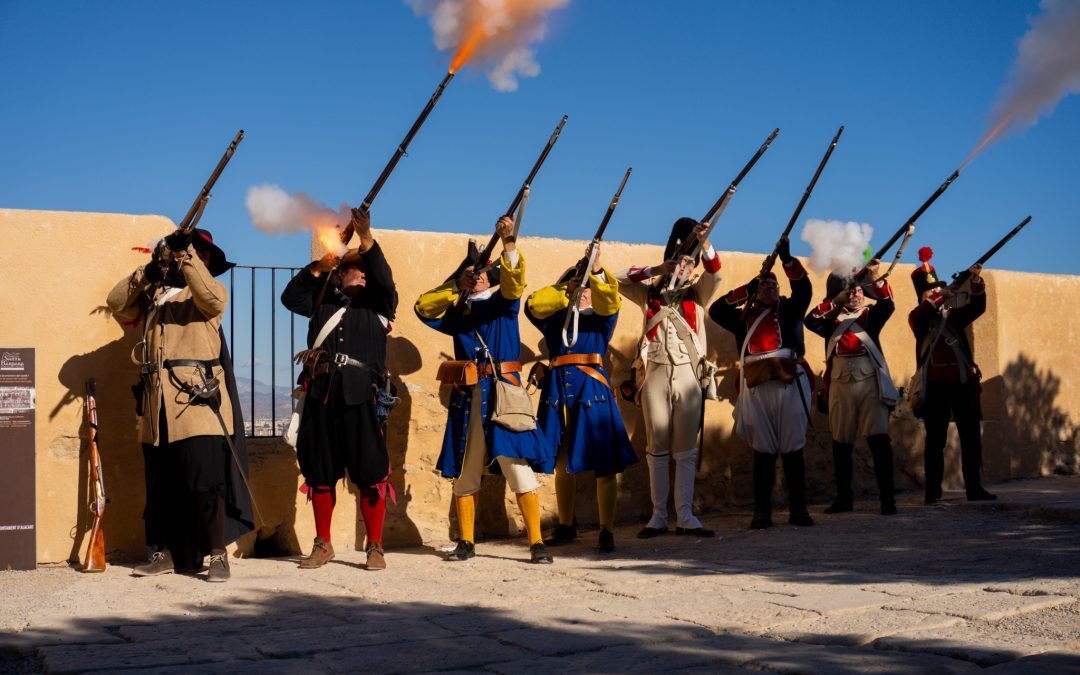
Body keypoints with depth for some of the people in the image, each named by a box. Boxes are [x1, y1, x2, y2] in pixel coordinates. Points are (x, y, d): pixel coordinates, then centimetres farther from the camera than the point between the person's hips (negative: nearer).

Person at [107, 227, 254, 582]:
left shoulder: (210, 290, 7)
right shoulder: (152, 293, 21)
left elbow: (211, 297, -16)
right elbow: (116, 303, 8)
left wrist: (185, 255, -16)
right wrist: (150, 269, -1)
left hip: (196, 399, -5)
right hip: (156, 403, 5)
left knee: (205, 482, -12)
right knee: (159, 486, 9)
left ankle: (218, 555, -6)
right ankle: (163, 554, 19)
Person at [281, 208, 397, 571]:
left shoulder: (377, 303, 9)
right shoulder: (323, 301, 16)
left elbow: (383, 279, -8)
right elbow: (290, 297, 5)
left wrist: (367, 239, -20)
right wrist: (317, 268, -5)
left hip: (360, 396, -3)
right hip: (321, 395, 3)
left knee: (370, 473, -4)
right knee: (320, 473, 8)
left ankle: (375, 547, 5)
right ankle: (323, 545, 19)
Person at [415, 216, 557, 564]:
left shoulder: (502, 302, 8)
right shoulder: (457, 311, 15)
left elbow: (514, 283, -12)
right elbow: (424, 307, 4)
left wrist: (508, 242, -25)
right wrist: (456, 286, -3)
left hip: (503, 392, -3)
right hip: (467, 396, 3)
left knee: (518, 464, -9)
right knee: (464, 471, 7)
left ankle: (537, 542, -6)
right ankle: (466, 542, 18)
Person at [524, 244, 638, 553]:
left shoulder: (599, 317, 12)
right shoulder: (555, 318, 17)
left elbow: (609, 301, -10)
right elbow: (533, 305, -1)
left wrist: (597, 270, -20)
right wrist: (565, 290, -3)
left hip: (592, 388, -2)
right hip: (557, 390, 3)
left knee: (604, 464, -6)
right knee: (561, 463, 10)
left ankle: (606, 531, -1)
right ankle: (565, 526, 23)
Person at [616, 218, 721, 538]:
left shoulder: (696, 294, 10)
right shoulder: (651, 293, 11)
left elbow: (713, 274, -8)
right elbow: (619, 281, 0)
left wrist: (704, 242, -25)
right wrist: (655, 270, -6)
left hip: (688, 375, 0)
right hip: (655, 375, 0)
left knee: (686, 450, 1)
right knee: (658, 449, 3)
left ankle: (685, 517, 4)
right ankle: (658, 517, 6)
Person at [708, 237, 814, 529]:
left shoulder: (789, 310, 13)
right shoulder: (744, 318, 16)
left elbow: (803, 289, -1)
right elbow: (716, 311, 6)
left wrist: (787, 259, -8)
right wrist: (746, 290, 8)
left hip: (790, 384, -1)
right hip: (756, 387, 1)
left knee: (793, 449, 1)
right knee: (763, 451, 3)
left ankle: (798, 509, 6)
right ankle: (762, 512, 5)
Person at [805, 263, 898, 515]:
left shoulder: (871, 315, 10)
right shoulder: (831, 319, 12)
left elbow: (887, 304, -10)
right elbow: (811, 321, -6)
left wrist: (876, 279, -26)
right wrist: (836, 301, -14)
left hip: (870, 383, -2)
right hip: (840, 385, 2)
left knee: (879, 440, -10)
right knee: (841, 443, 7)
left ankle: (887, 497, -9)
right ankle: (844, 497, 17)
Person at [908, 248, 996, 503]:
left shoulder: (955, 315, 16)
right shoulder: (918, 317, 6)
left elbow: (977, 307, 0)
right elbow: (920, 316, -17)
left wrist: (976, 281, -16)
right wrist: (941, 296, -28)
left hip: (963, 383, 4)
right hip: (935, 386, -4)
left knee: (971, 436, 3)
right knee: (935, 439, 0)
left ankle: (974, 488, 9)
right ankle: (932, 491, 1)